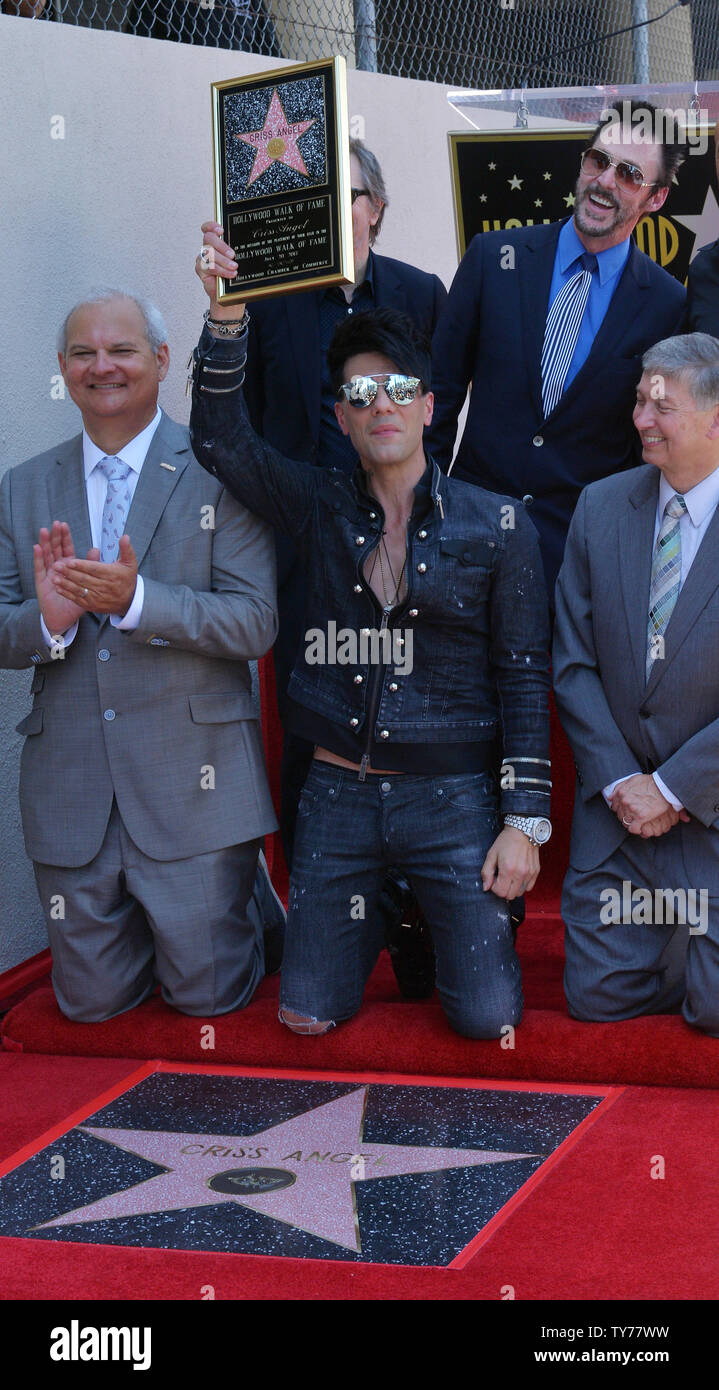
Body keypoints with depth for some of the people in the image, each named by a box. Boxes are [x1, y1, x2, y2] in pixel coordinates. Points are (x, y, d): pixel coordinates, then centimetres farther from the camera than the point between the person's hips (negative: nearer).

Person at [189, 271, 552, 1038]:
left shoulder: (497, 527, -3)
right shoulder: (318, 505, 4)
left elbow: (523, 677, -2)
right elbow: (220, 440, -6)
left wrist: (525, 820, -6)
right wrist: (225, 315, -17)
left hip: (451, 796, -2)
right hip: (338, 793, 2)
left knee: (487, 1016, -5)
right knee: (308, 1014, 5)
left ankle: (441, 914, 28)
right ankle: (373, 922, 37)